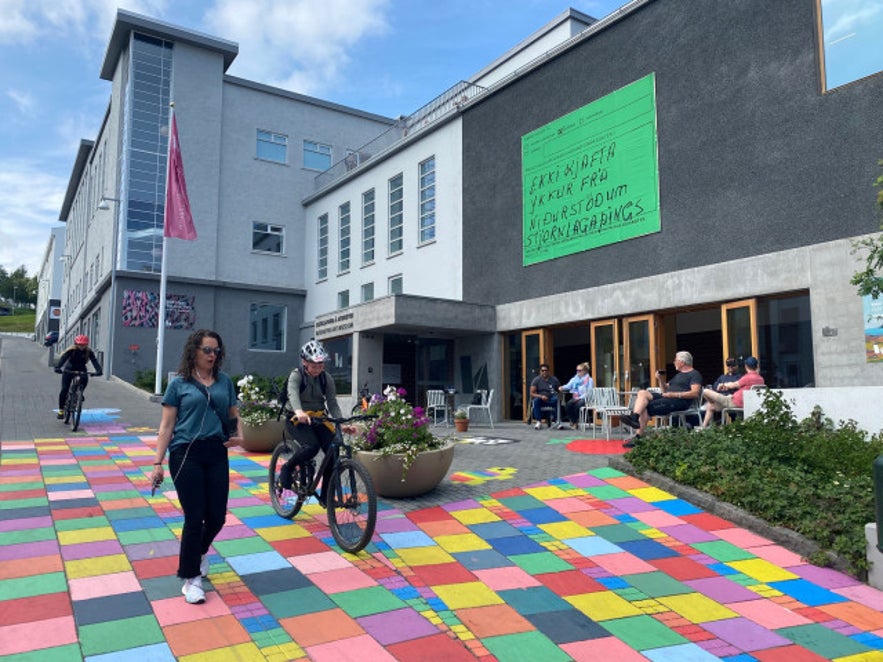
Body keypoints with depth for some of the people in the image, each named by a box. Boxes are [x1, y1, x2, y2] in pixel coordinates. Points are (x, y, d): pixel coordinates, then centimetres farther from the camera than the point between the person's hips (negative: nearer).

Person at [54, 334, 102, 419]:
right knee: (64, 389, -12)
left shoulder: (89, 352, -16)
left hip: (81, 370, 1)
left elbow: (95, 361, -28)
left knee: (85, 379, -32)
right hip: (69, 370, -1)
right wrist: (57, 367, -50)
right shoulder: (71, 350, -19)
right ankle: (61, 410, 2)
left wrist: (99, 370, -46)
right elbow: (63, 358, -32)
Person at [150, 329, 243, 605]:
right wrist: (157, 463, -4)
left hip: (216, 453, 4)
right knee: (195, 517, -1)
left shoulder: (225, 382, 10)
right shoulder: (179, 383, 1)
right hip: (186, 454, -3)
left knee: (217, 516, 6)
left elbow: (234, 416, 18)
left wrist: (239, 437, -3)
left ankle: (199, 552, 40)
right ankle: (191, 578, 17)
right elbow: (166, 426, 1)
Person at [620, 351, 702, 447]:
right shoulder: (678, 375, 33)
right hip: (665, 397, 8)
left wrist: (675, 394, -19)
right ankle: (634, 418, -38)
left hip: (680, 401, -8)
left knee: (645, 407, -25)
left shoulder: (694, 374, 5)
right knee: (642, 393, -18)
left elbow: (695, 393, -12)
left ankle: (638, 436, -27)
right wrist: (661, 380, 13)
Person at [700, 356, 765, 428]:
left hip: (734, 402, -10)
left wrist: (723, 384, 15)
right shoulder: (761, 379, 6)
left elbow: (732, 385, -6)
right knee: (710, 407, 22)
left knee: (706, 392, -5)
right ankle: (703, 427, 18)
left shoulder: (748, 377, -19)